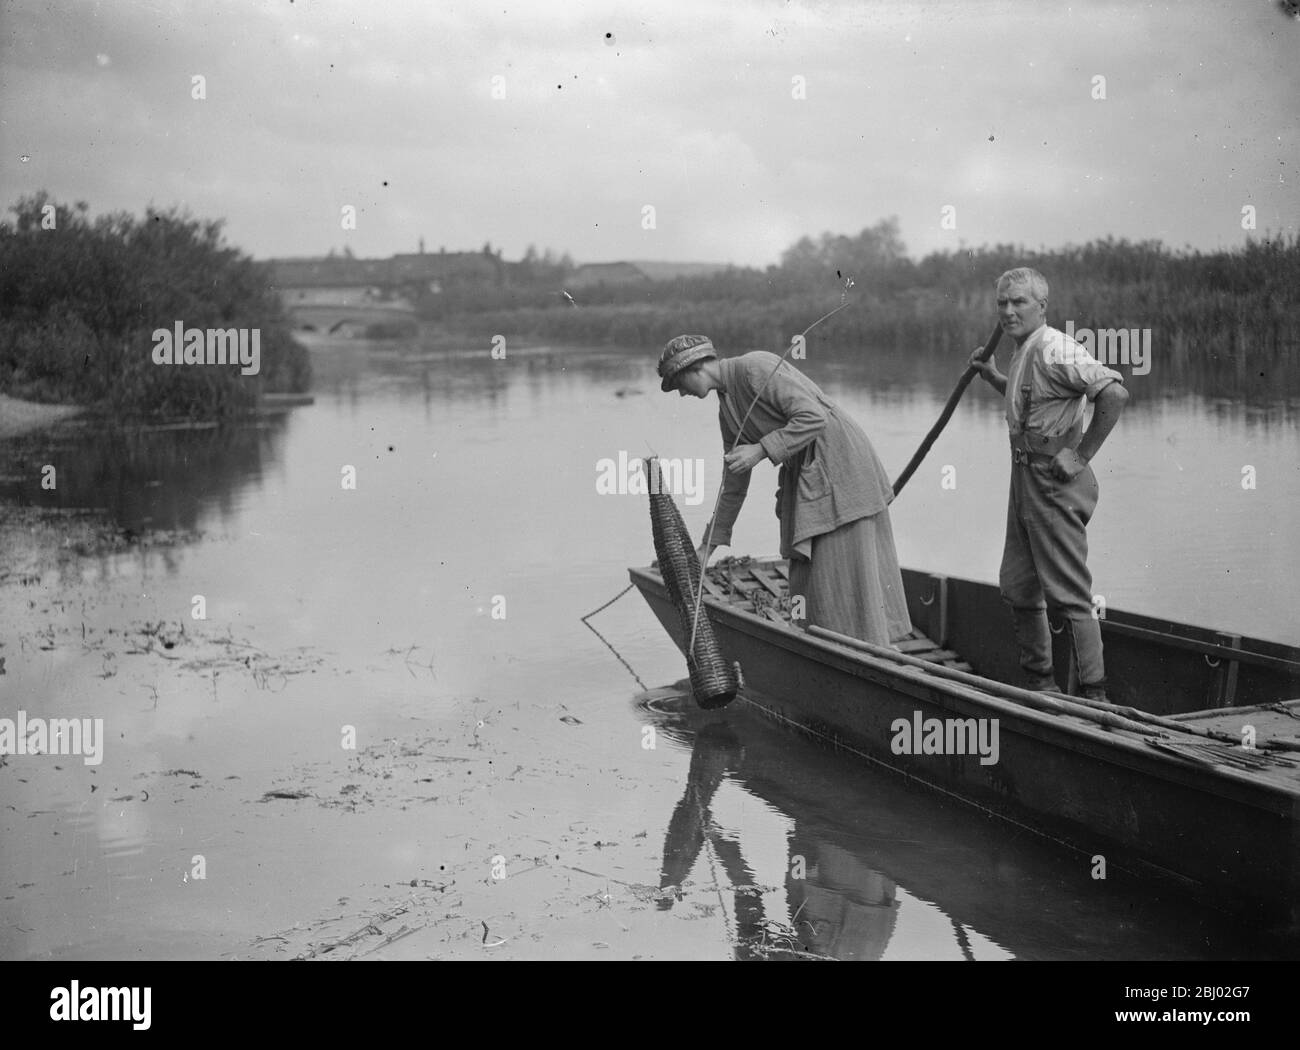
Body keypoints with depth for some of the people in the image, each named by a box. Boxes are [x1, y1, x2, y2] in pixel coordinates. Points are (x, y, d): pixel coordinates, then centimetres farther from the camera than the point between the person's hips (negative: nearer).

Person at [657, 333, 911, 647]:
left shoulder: (756, 367, -14)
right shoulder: (727, 410, 14)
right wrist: (709, 545, 22)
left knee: (847, 572, -8)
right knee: (807, 578, 6)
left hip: (840, 465, -9)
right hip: (804, 481, 9)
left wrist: (761, 450, -21)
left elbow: (813, 417, -21)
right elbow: (735, 482, 21)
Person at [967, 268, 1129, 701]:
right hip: (1025, 481, 10)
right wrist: (994, 378, 17)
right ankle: (1039, 682, 28)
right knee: (1017, 588, 15)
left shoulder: (1056, 351, -17)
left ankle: (1094, 694, -2)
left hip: (1055, 485, -10)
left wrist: (1082, 454, -21)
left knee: (1069, 595, -7)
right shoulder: (1022, 352, 13)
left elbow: (1114, 392, -27)